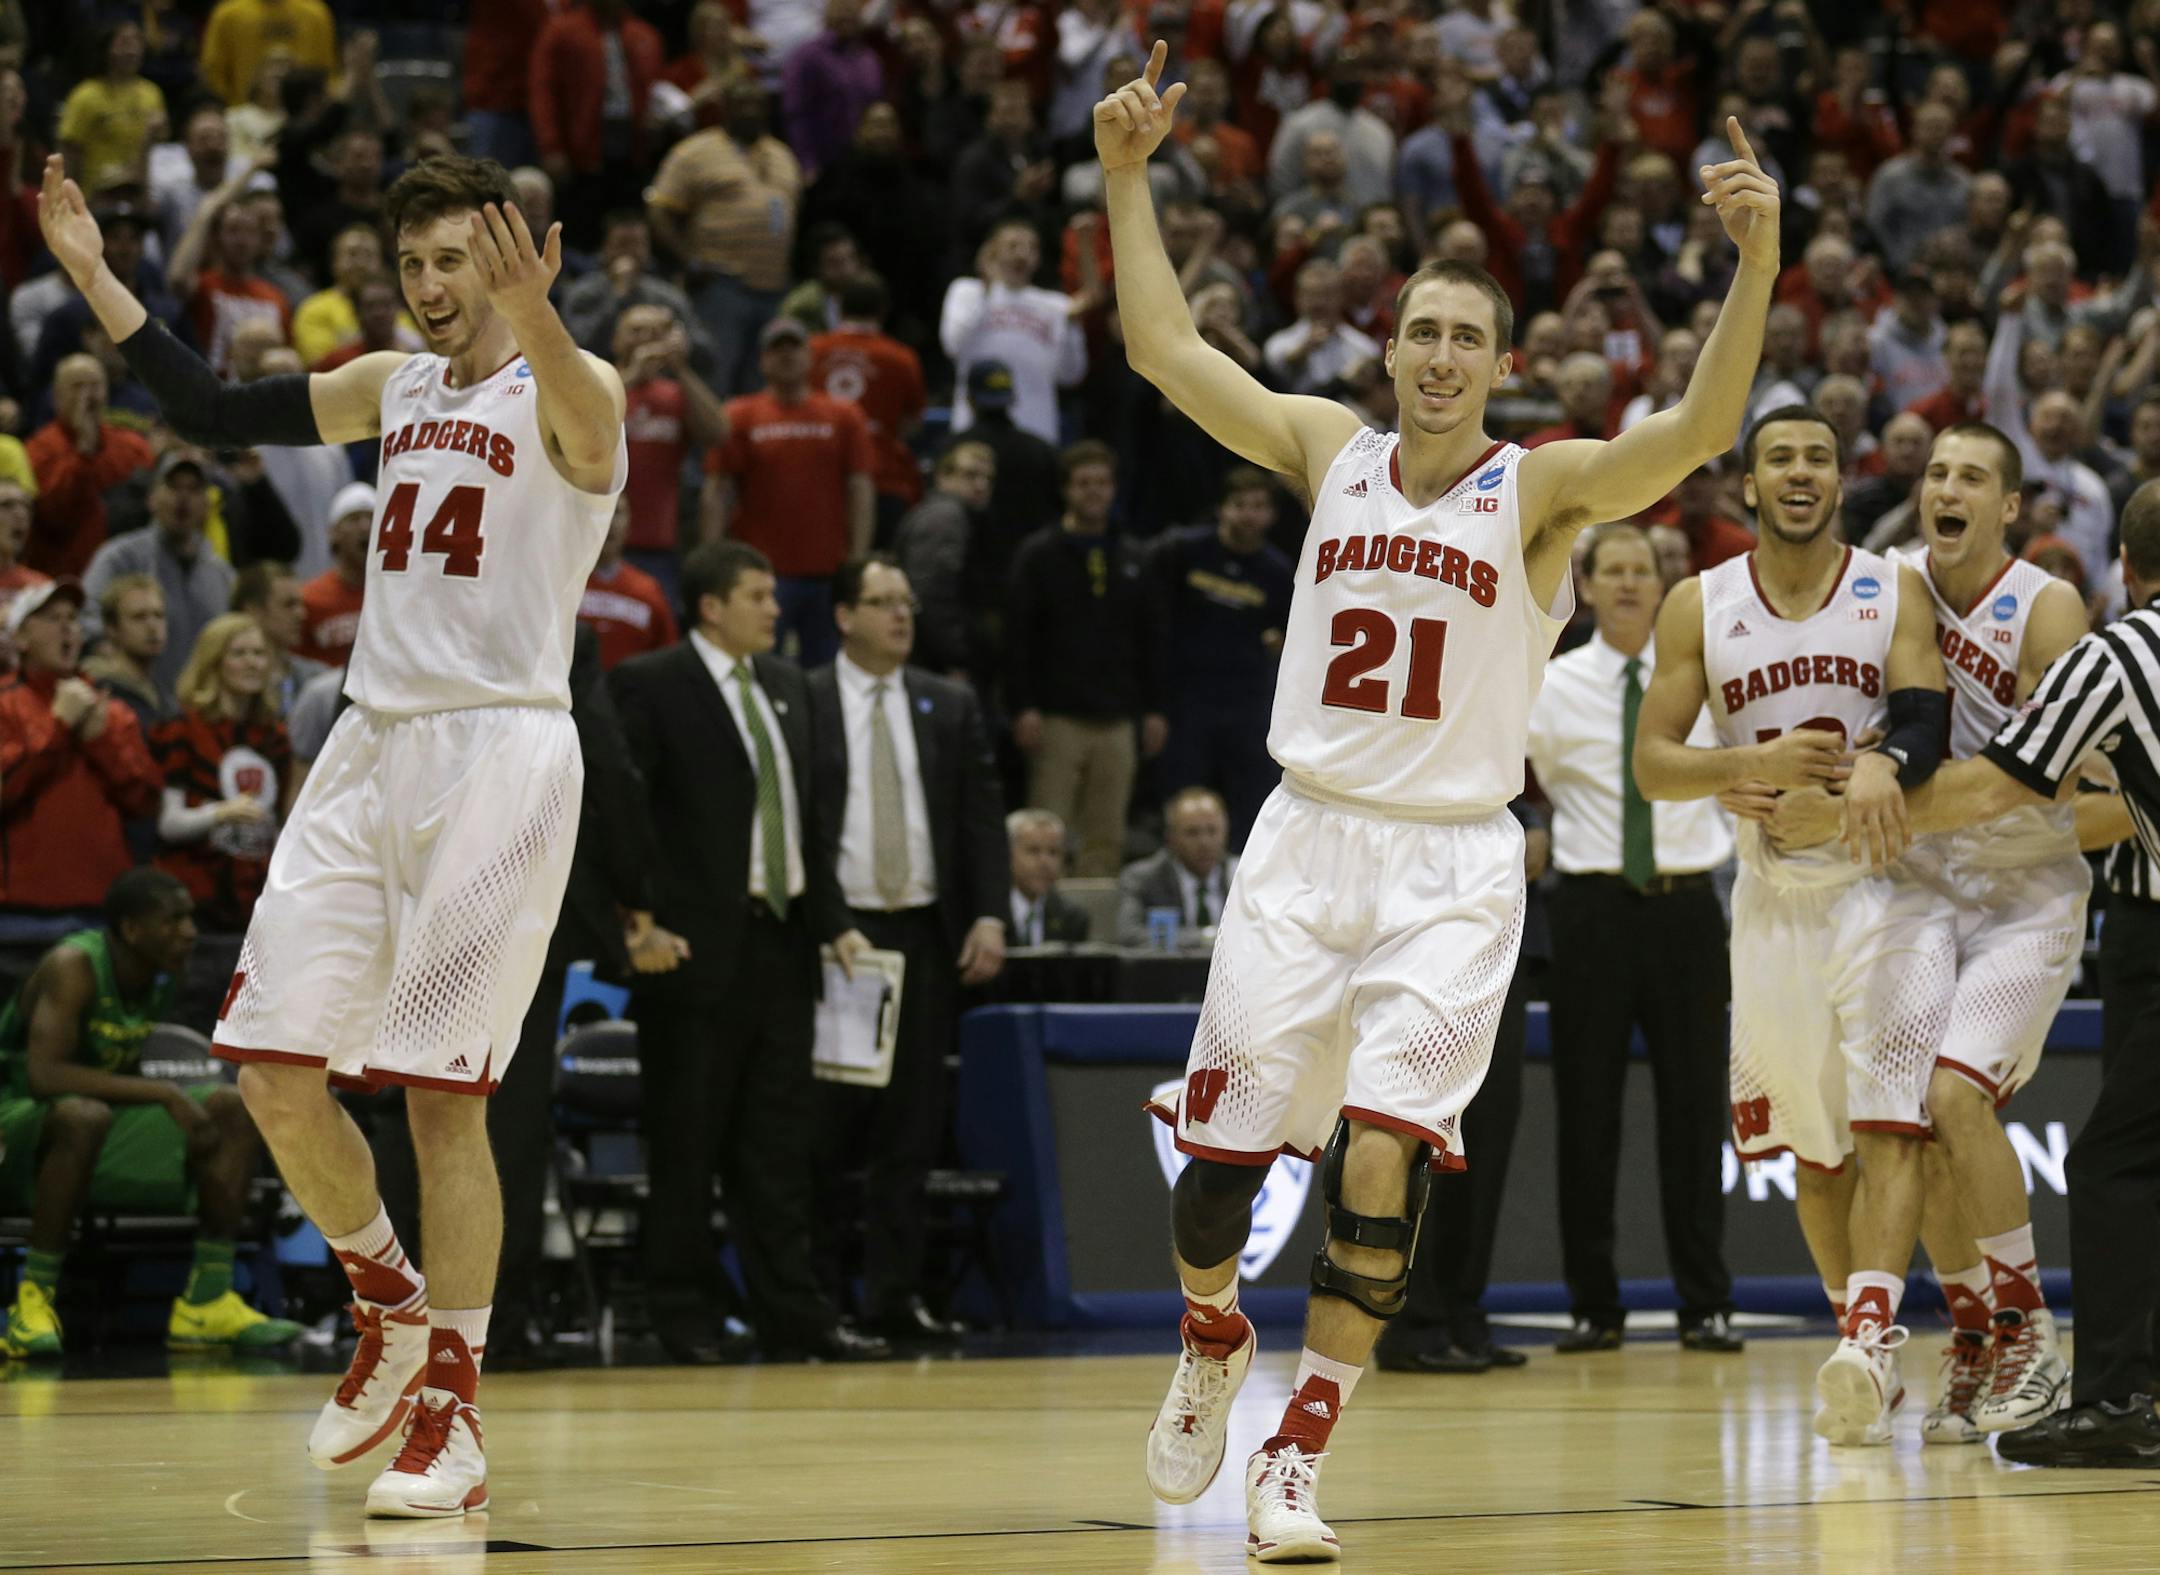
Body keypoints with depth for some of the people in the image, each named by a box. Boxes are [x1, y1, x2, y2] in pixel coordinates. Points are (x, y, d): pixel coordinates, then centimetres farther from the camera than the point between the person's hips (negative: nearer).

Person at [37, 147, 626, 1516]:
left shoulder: (569, 388, -6)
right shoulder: (394, 386, 15)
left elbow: (582, 424, -31)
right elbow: (217, 413, 18)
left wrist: (534, 317, -52)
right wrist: (97, 281, 8)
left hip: (500, 753, -7)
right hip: (374, 747, 7)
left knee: (440, 1090, -7)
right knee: (276, 1068, 0)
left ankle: (453, 1418, 1)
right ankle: (394, 1308, 23)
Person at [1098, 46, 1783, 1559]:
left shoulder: (1543, 488, -3)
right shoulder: (1330, 449, 8)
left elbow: (1699, 430, -19)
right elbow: (1163, 344, 7)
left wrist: (1756, 264, -33)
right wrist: (1128, 176, 0)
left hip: (1451, 867, -3)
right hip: (1306, 844, 3)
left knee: (1380, 1154, -16)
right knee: (1221, 1149, 3)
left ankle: (1300, 1451, -6)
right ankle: (1212, 1339, 34)